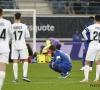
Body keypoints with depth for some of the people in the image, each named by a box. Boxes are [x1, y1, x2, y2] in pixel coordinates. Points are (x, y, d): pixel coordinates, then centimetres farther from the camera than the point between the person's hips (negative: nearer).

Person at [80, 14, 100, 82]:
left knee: (87, 62, 3)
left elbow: (83, 32, -14)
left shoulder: (91, 27, -4)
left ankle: (86, 78, -7)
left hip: (92, 45, -3)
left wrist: (87, 39, -3)